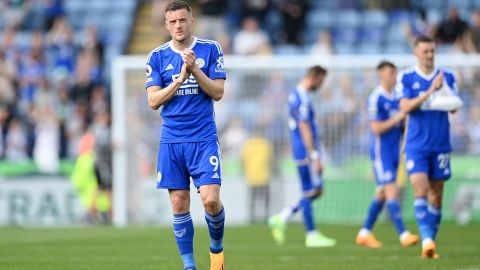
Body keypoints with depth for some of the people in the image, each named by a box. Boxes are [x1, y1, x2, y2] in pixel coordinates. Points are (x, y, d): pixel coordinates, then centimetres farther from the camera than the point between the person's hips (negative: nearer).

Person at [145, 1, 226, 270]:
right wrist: (180, 79, -13)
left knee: (211, 200, -13)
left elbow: (218, 92, -3)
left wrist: (195, 70, -16)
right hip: (172, 140, 2)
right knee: (179, 205, 0)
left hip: (204, 139, -2)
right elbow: (153, 101, -1)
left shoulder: (211, 49, 2)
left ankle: (217, 248, 14)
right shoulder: (157, 56, 5)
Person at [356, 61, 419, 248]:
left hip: (394, 152, 8)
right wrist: (397, 118, -17)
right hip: (381, 151, -8)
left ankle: (364, 233, 20)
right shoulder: (376, 98, -11)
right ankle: (403, 235, -17)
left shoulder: (396, 97, 12)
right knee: (392, 192, -13)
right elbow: (376, 128, -16)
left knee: (382, 195, 11)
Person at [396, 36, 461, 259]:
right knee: (420, 191, -15)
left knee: (436, 195, 5)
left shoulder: (447, 77, 6)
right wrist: (430, 91, -20)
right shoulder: (406, 78, 0)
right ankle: (426, 240, -21)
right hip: (416, 146, -2)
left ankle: (431, 243, 13)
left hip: (440, 145, 2)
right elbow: (405, 107, -10)